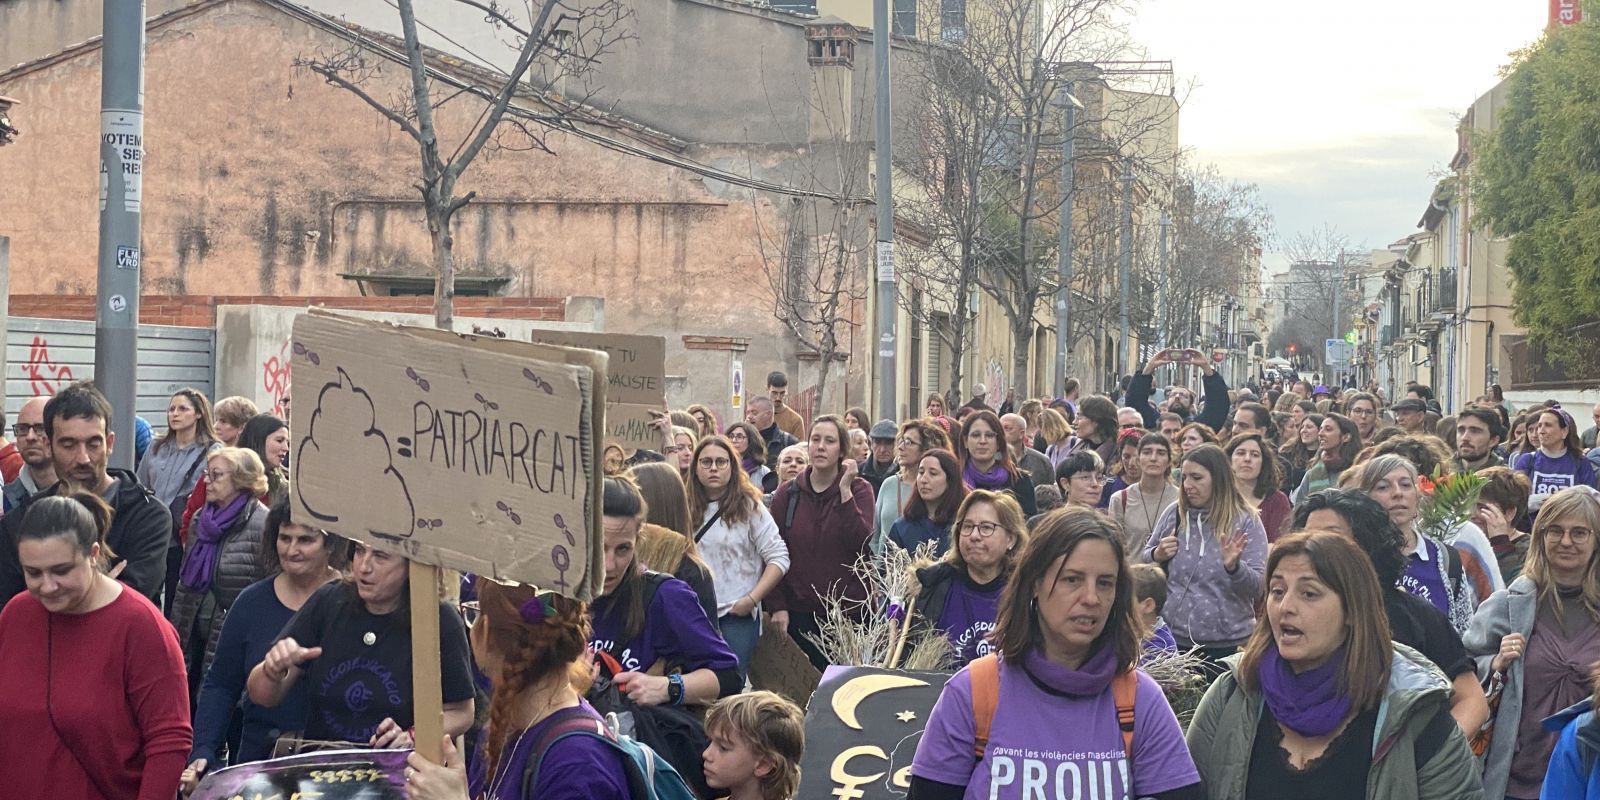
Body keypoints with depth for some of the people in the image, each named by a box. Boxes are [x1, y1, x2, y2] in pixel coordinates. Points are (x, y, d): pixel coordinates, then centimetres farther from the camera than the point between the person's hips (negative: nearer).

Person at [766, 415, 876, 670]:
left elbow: (861, 542, -14)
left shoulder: (859, 489, 0)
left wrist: (845, 491, -17)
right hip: (799, 613, 2)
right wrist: (778, 606, -2)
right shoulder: (787, 493, 6)